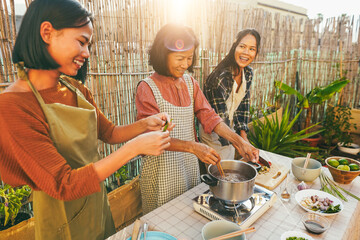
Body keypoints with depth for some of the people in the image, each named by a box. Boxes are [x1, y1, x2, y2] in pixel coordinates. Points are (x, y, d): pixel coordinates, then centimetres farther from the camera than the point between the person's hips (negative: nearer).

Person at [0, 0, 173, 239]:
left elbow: (109, 132, 5)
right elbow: (63, 185, -28)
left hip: (97, 200, 7)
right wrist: (135, 147, -30)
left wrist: (144, 124, -13)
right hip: (62, 218, -6)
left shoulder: (77, 90, -4)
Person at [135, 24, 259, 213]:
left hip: (189, 164, 5)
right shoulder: (147, 88, -13)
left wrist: (239, 141, -10)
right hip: (162, 169, -5)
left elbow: (208, 116, 0)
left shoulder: (190, 83, 5)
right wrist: (193, 147, -30)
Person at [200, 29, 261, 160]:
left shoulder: (248, 73, -3)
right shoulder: (222, 76, -28)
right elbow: (220, 114, -25)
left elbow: (244, 104, 5)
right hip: (213, 132, -7)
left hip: (230, 129, 7)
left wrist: (243, 135, 1)